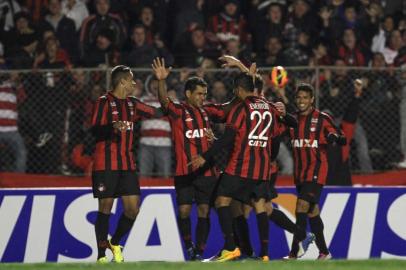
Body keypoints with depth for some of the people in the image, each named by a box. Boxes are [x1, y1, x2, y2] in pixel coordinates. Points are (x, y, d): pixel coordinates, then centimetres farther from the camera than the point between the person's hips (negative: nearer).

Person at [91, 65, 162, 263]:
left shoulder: (131, 104, 15)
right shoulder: (104, 102, -6)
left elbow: (156, 113, 26)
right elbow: (94, 130, -15)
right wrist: (112, 127, -32)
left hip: (127, 165, 6)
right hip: (106, 165, -6)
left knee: (133, 208, -1)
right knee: (105, 207, -3)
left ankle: (115, 243, 22)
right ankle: (101, 255, 3)